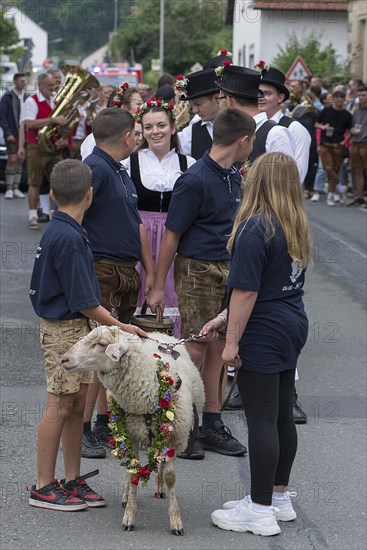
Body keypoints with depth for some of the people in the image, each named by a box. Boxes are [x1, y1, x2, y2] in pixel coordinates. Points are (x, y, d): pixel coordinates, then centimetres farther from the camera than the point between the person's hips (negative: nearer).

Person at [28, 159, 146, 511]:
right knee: (60, 406, -2)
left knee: (77, 404, 12)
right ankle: (44, 487, 6)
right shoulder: (69, 238, -21)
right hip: (64, 330, -9)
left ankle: (72, 480, 20)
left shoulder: (57, 231, 8)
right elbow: (84, 303, -20)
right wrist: (121, 327, -13)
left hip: (73, 328, 9)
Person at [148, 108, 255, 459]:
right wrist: (158, 286, -11)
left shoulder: (233, 176, 9)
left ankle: (212, 426, 19)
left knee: (216, 350, 12)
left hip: (228, 269, 8)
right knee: (194, 351, -4)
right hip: (198, 271, -8)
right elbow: (171, 235, -14)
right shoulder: (194, 181, -17)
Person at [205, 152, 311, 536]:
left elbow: (246, 291, -20)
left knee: (262, 421, -3)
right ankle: (279, 497, 27)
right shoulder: (296, 227, 8)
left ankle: (260, 511, 3)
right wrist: (224, 318, 17)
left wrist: (232, 341, -13)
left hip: (263, 336, -9)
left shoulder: (255, 228, -19)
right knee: (282, 416, 16)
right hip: (292, 328, 9)